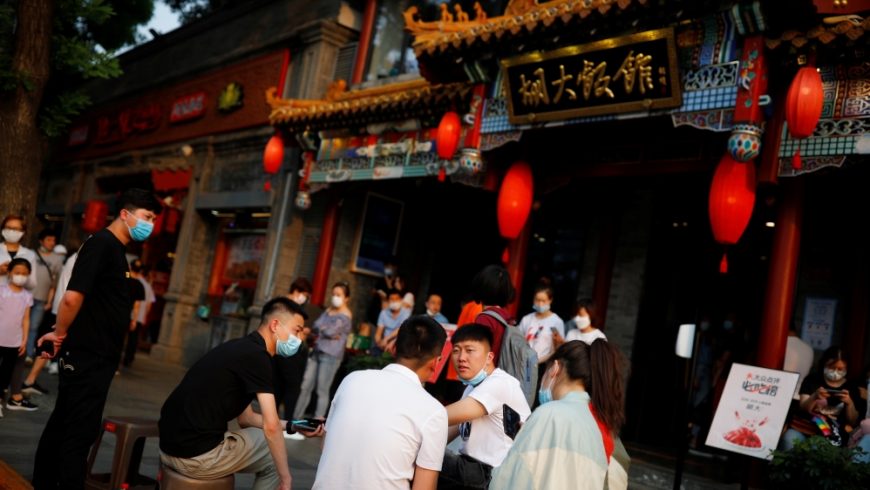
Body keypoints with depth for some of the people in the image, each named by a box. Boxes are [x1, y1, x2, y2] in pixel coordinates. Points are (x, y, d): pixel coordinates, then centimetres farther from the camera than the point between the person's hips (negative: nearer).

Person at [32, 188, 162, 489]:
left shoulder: (115, 249, 14)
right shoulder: (101, 244, -16)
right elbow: (73, 296, -26)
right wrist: (60, 335, -11)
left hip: (97, 356, 9)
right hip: (87, 356, -9)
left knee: (62, 426, 18)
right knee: (79, 433, -2)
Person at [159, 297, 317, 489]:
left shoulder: (242, 349, 15)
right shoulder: (257, 356, -13)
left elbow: (245, 418, 20)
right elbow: (271, 426, -17)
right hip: (199, 456, -9)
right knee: (275, 452, 9)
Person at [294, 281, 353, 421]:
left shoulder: (345, 316, -7)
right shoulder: (328, 310, 16)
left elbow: (330, 331, -16)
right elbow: (315, 327, 6)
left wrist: (320, 329, 3)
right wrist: (325, 331, -12)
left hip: (331, 355, -7)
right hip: (317, 351, 7)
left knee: (322, 391, -3)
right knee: (305, 387, 8)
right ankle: (295, 418, 16)